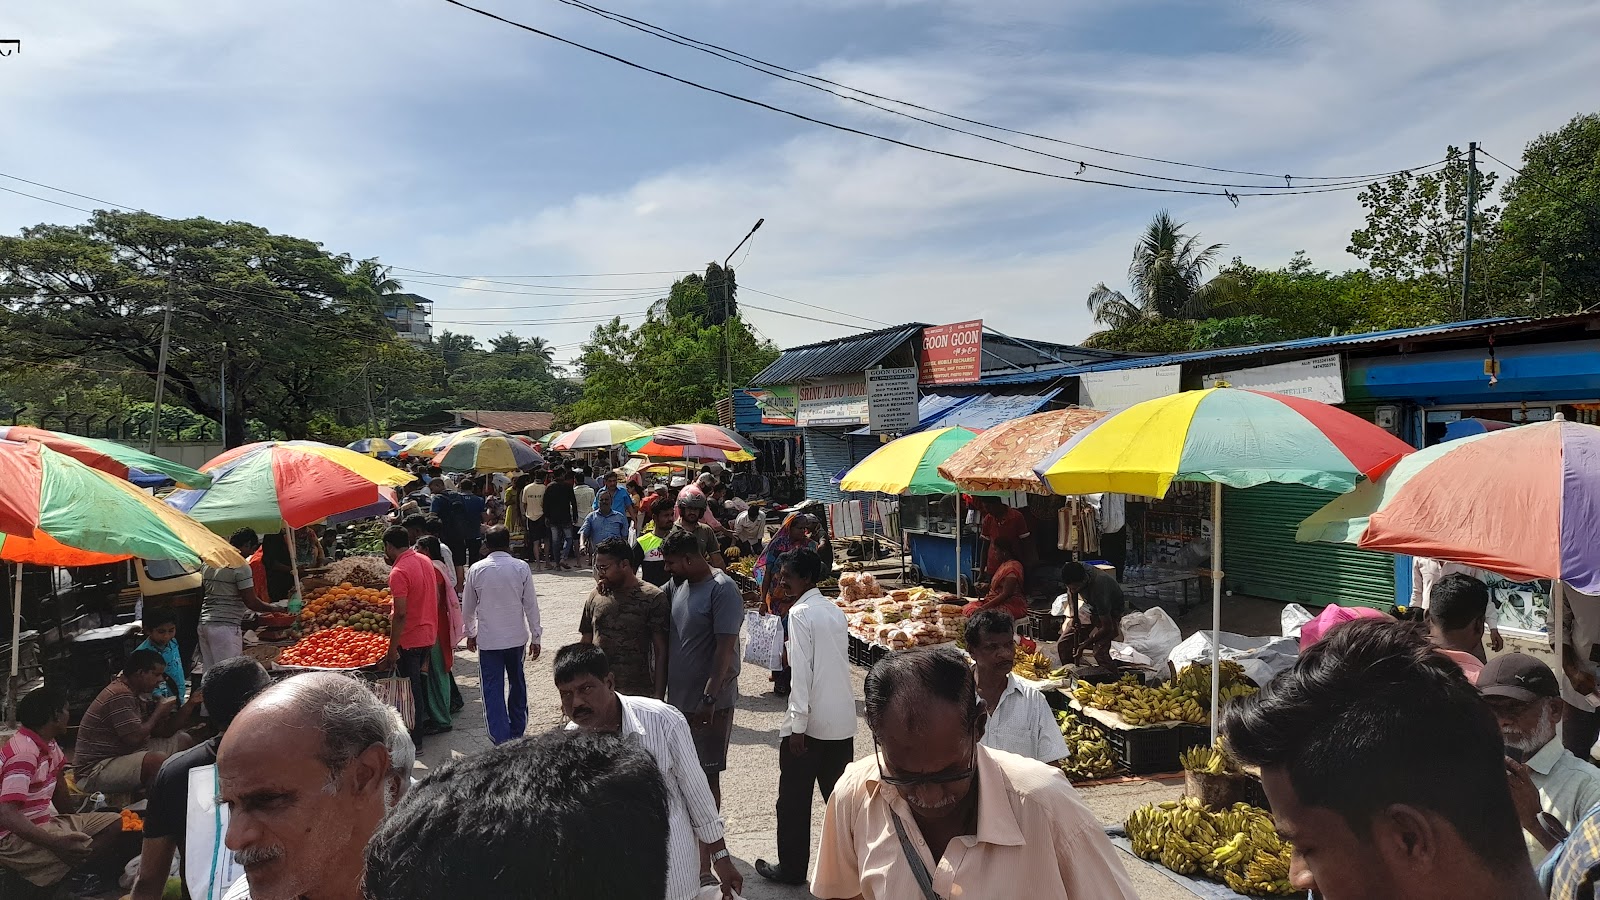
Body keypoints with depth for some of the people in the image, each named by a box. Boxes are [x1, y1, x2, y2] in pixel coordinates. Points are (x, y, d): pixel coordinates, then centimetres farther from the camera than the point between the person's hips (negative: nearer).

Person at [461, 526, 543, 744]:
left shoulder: (476, 569, -6)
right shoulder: (521, 568, -7)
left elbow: (468, 606, 4)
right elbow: (531, 605, -5)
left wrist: (470, 633, 20)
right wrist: (535, 637, 4)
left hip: (488, 639, -1)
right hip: (516, 636, 1)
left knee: (493, 689, 3)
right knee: (517, 682, 20)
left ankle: (501, 740, -1)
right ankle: (517, 731, 30)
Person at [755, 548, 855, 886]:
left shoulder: (800, 613, -13)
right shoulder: (835, 611, 9)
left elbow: (801, 671, -18)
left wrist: (797, 724, -16)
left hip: (810, 722, -7)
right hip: (842, 720, 7)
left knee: (794, 799, 8)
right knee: (840, 794, 14)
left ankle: (792, 868, 18)